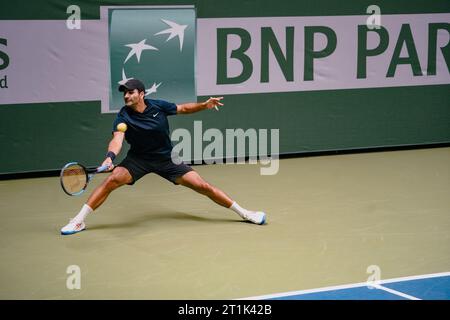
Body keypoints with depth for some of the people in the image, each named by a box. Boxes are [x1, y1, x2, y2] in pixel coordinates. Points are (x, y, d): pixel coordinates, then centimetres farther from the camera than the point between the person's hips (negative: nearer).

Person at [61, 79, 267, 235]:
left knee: (202, 186, -7)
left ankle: (244, 213, 5)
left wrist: (204, 105, -7)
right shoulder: (123, 116, -19)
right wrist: (110, 156, -55)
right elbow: (117, 139, -35)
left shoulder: (158, 106, -12)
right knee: (111, 180, -24)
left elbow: (182, 108, 6)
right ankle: (78, 221, -16)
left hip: (166, 159, 1)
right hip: (138, 159, -1)